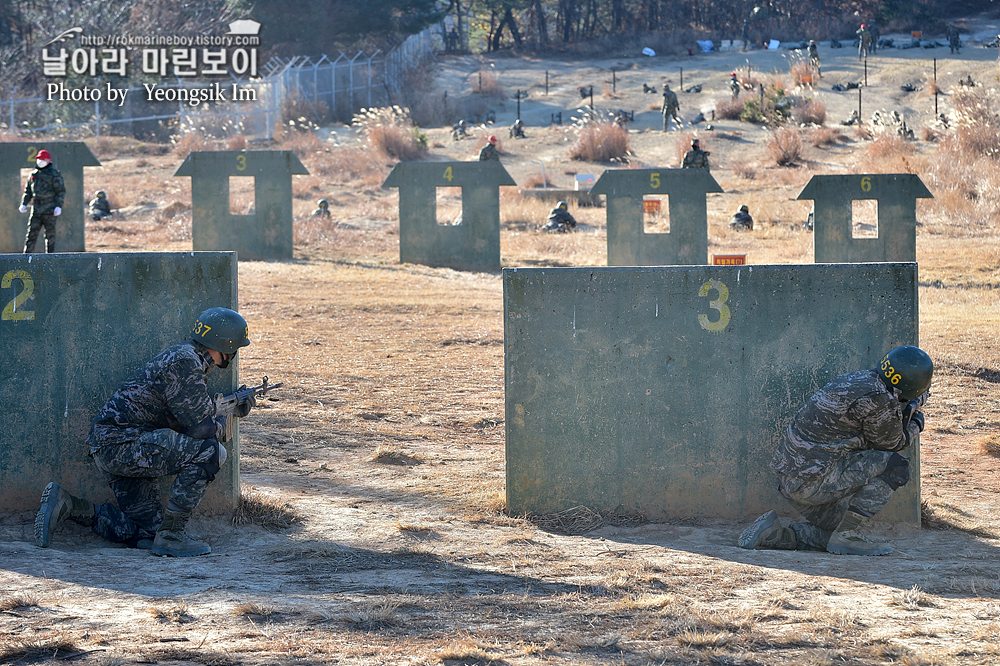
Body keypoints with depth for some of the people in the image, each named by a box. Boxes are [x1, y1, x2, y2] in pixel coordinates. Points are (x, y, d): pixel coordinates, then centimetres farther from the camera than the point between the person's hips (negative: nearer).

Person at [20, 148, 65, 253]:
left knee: (50, 235, -1)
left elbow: (61, 191, -4)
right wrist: (24, 204, 9)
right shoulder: (33, 174, 17)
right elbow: (28, 191, 22)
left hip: (49, 211, -5)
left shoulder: (54, 174, -1)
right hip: (36, 211, 5)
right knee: (31, 234, 1)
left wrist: (59, 206, -14)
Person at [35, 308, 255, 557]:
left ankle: (66, 505, 10)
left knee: (144, 533, 12)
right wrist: (224, 424, 3)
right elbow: (201, 429, -18)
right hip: (122, 442, -11)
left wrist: (234, 410, 22)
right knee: (210, 452, -20)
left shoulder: (184, 356, 16)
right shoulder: (185, 363, -16)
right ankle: (170, 535, -14)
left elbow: (189, 416, 26)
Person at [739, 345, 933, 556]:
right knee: (895, 468, -7)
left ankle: (773, 534, 11)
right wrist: (915, 425, 17)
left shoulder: (856, 379, 11)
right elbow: (891, 444, -1)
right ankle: (845, 537, -4)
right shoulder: (878, 398, -17)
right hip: (813, 481, -10)